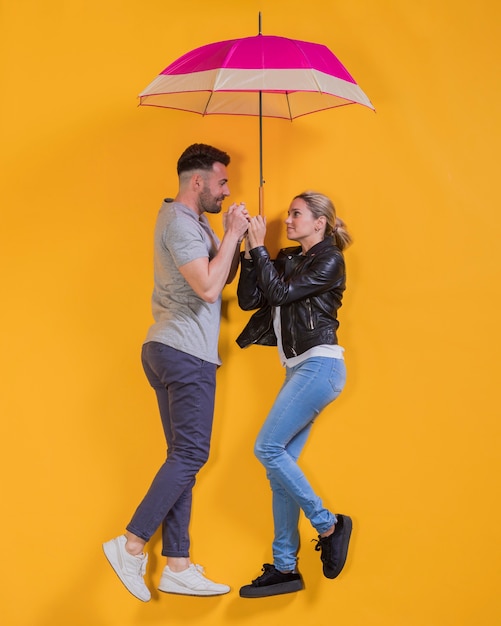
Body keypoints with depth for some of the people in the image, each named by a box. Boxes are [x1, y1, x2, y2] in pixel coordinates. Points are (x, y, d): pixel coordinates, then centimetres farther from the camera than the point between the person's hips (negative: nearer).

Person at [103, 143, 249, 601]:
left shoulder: (193, 222, 20)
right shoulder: (180, 223, -12)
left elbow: (224, 277, 19)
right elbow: (208, 288, -20)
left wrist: (235, 238, 4)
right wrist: (232, 236, -11)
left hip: (171, 352, 10)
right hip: (186, 354, -10)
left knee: (183, 457, 8)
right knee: (190, 455, -8)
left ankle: (177, 566, 9)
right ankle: (132, 544, -6)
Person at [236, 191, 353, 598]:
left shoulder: (330, 261, -6)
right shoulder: (288, 259, 16)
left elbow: (281, 293, -16)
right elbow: (249, 299, 8)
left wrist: (259, 247, -10)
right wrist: (250, 250, 1)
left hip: (319, 365, -8)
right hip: (299, 369, 8)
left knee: (268, 449, -15)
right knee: (281, 463, 3)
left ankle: (329, 525, -1)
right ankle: (285, 568, 6)